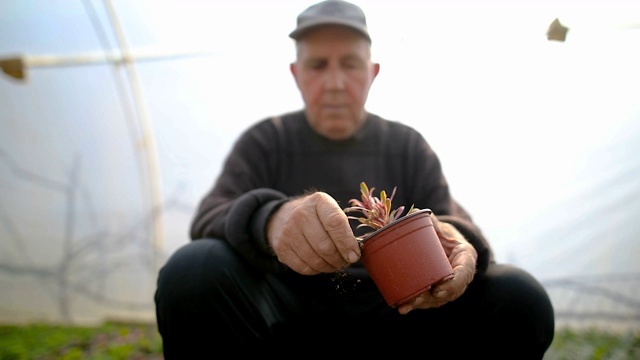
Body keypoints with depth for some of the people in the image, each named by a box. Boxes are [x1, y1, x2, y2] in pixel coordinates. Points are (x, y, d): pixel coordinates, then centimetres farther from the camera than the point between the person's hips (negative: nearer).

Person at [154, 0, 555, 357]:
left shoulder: (409, 146, 11)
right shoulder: (264, 141, 6)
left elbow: (452, 221, 0)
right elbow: (211, 217, -9)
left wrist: (455, 242, -27)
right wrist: (269, 220, -34)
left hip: (392, 317, 2)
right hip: (287, 315, -1)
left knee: (520, 297, -22)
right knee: (191, 270, -31)